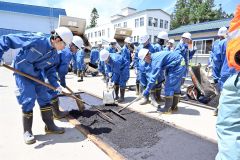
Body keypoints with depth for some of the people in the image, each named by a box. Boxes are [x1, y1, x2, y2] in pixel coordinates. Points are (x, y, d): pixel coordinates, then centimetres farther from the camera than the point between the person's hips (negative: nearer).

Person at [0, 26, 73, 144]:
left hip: (37, 75, 6)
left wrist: (55, 84, -6)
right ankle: (27, 131, 12)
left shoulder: (54, 54, -6)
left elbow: (50, 70, 4)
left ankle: (50, 126, 20)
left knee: (45, 98, 5)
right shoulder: (35, 40, -26)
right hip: (22, 74, -6)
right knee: (28, 101, -7)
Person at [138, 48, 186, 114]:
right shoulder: (155, 56, 8)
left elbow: (154, 77, -24)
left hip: (178, 66, -10)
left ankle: (167, 108, 2)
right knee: (175, 86, 15)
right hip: (180, 64, 10)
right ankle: (174, 106, 26)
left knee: (169, 86, -6)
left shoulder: (156, 60, -23)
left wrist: (147, 90, -18)